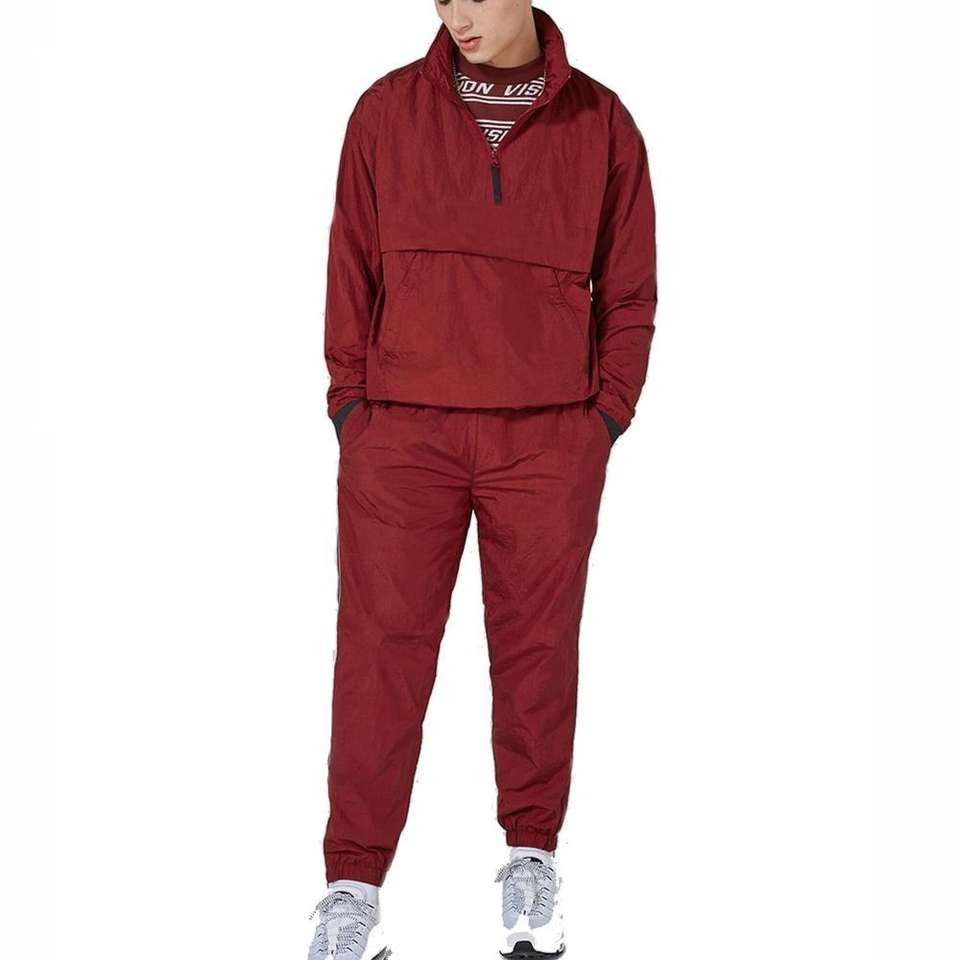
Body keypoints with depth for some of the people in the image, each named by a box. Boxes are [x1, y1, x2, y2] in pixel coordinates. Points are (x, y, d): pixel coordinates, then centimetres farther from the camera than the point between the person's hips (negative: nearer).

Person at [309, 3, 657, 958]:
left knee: (537, 646, 6)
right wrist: (350, 404, 1)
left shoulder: (601, 124, 4)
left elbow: (629, 292, 8)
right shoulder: (388, 110, 4)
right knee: (381, 649, -3)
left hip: (549, 439, 0)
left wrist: (604, 419, 1)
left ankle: (532, 858, 22)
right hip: (402, 431, 0)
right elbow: (352, 270, 7)